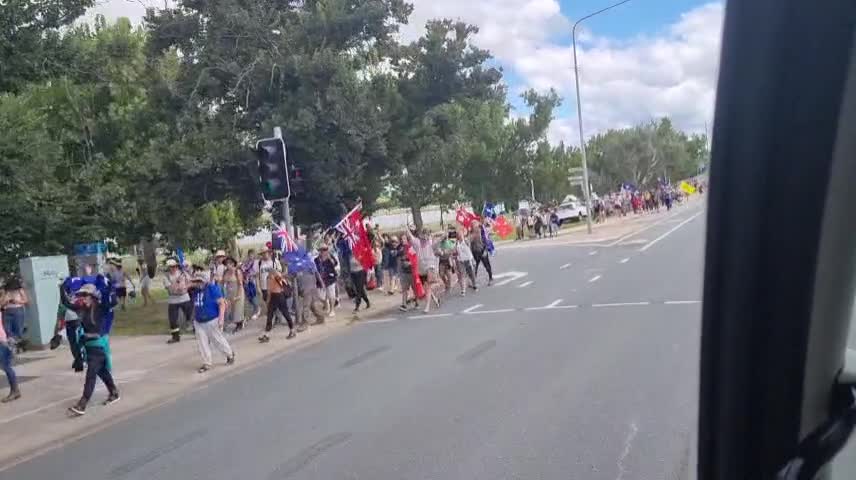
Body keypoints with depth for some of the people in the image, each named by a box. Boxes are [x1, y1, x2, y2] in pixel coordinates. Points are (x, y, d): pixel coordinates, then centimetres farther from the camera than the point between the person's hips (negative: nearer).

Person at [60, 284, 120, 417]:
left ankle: (81, 405, -10)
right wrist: (62, 288, 4)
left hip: (99, 345, -8)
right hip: (87, 345, 8)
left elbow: (113, 301, -28)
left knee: (91, 374, -9)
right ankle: (114, 393, 37)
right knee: (101, 371, 20)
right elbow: (66, 302, 11)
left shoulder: (100, 308, -13)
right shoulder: (81, 308, 5)